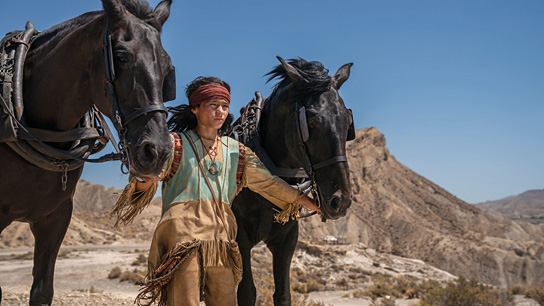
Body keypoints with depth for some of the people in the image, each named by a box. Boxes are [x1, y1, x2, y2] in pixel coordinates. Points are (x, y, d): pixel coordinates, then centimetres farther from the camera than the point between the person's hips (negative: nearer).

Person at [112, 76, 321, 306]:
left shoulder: (235, 151, 17)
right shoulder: (177, 144, 5)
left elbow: (269, 182, 17)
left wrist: (311, 204, 14)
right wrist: (146, 179, -33)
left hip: (221, 238, 5)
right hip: (183, 234, -4)